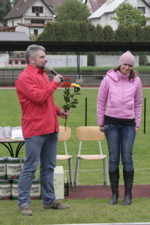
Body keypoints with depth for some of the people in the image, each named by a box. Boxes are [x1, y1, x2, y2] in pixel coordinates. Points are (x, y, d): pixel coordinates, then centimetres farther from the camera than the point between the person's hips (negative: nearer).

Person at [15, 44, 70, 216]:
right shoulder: (25, 78, -10)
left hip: (50, 129, 9)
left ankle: (49, 200, 21)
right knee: (30, 167, -4)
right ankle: (23, 203, 2)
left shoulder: (43, 75, 17)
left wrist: (58, 111, 11)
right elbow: (38, 96, -22)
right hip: (35, 129, -9)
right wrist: (54, 83, -13)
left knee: (49, 167, 13)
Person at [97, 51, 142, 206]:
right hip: (111, 123, 0)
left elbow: (138, 104, 11)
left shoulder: (136, 81, 4)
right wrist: (100, 122, 5)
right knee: (113, 159, 4)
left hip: (129, 124, 1)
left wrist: (137, 124, 7)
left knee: (127, 159, 0)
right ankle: (114, 193, 12)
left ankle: (128, 194, 9)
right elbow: (101, 101, 5)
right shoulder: (109, 79, -1)